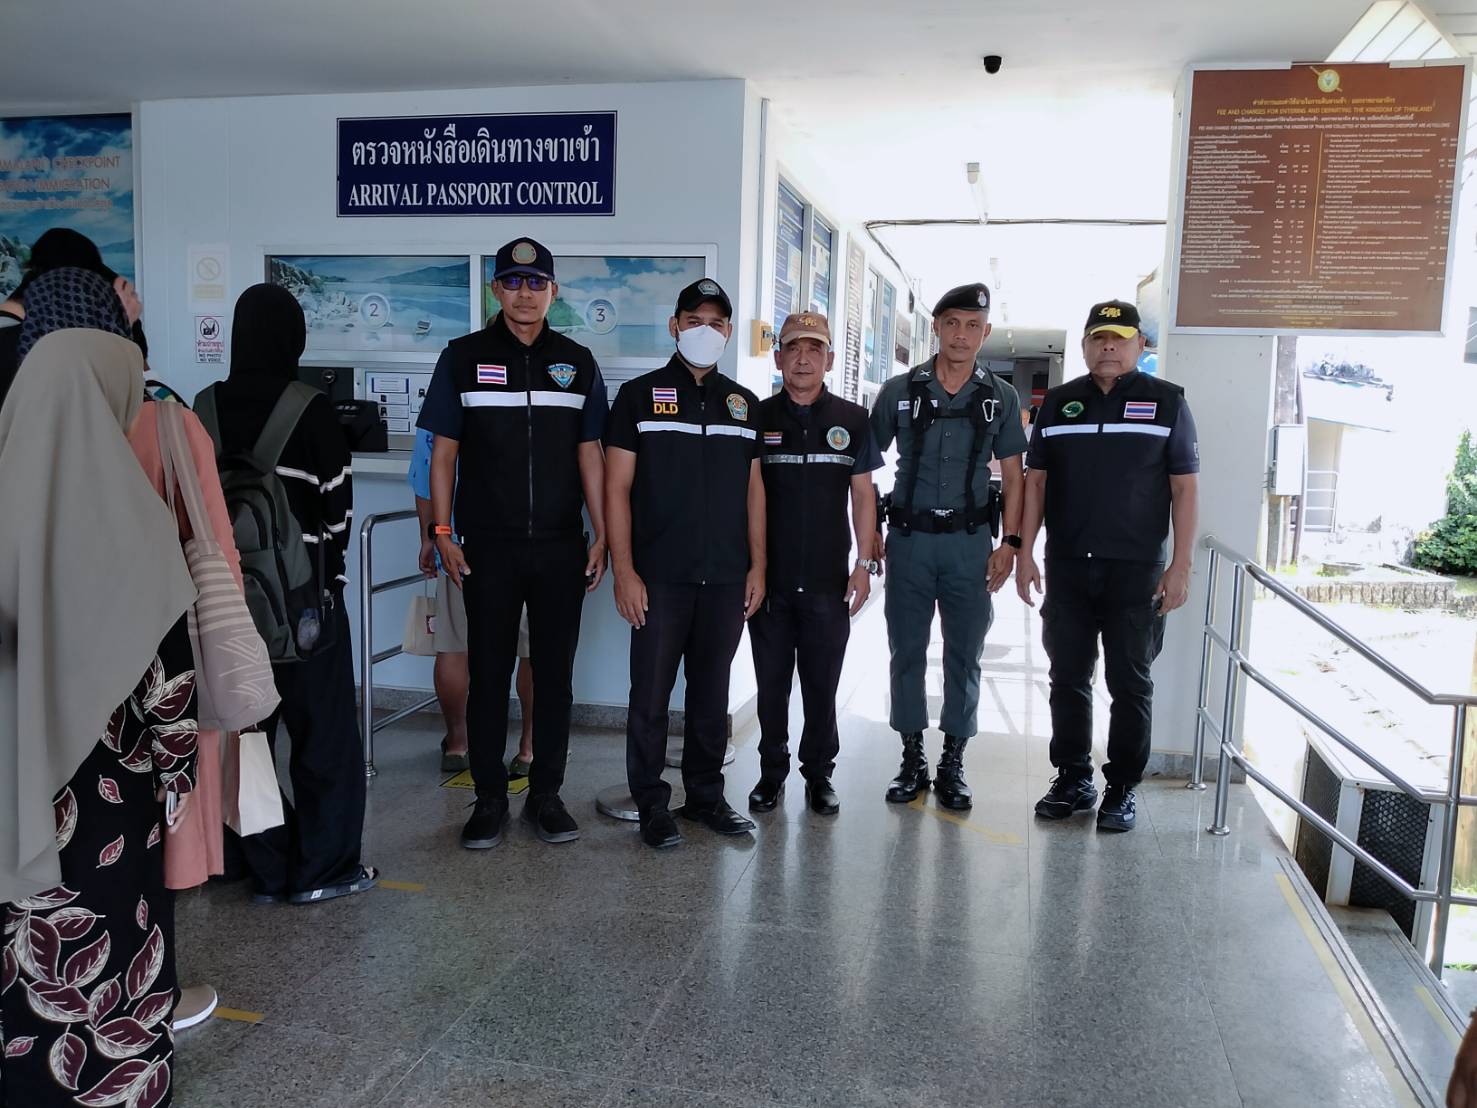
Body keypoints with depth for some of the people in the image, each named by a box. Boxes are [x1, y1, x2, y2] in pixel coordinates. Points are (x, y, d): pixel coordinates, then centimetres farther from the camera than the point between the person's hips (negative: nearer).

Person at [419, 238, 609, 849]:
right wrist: (442, 531, -4)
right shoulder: (464, 357, 3)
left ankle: (545, 794, 20)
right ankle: (489, 799, 17)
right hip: (488, 546, -1)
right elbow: (444, 451, 4)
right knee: (489, 674, 4)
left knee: (555, 673, 7)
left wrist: (601, 535, 3)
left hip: (561, 546, 2)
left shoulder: (577, 362, 8)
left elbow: (590, 453, 9)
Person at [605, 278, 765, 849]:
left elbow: (753, 490, 13)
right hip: (659, 577, -3)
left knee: (712, 693, 12)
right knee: (651, 695, 3)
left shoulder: (744, 403, 12)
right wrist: (624, 571, -10)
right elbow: (617, 488, -4)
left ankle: (705, 795, 25)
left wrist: (757, 566, 6)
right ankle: (651, 805, 15)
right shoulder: (639, 395, 0)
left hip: (726, 579, 4)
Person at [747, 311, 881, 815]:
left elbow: (863, 495, 7)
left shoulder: (851, 420, 5)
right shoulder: (758, 417, 3)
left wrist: (865, 563, 0)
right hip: (769, 578, 0)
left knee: (822, 684, 8)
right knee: (772, 681, 9)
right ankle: (772, 772, 24)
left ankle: (819, 774, 22)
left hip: (829, 579, 0)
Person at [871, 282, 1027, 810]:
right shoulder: (899, 391, 1)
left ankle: (953, 765, 18)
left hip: (970, 541, 0)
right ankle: (912, 760, 19)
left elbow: (1013, 476, 6)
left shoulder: (1001, 398, 4)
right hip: (909, 538, 0)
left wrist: (1010, 543, -3)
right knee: (907, 652, 6)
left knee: (964, 656, 6)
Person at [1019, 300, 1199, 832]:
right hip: (1068, 569, 3)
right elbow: (1035, 481, 9)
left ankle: (1123, 788, 16)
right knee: (1068, 678, 8)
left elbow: (1186, 488, 0)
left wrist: (1180, 566, -7)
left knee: (1131, 683, 5)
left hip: (1136, 570, -2)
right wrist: (1025, 553, 2)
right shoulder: (1058, 403, 9)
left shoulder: (1166, 402, 2)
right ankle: (1073, 779, 22)